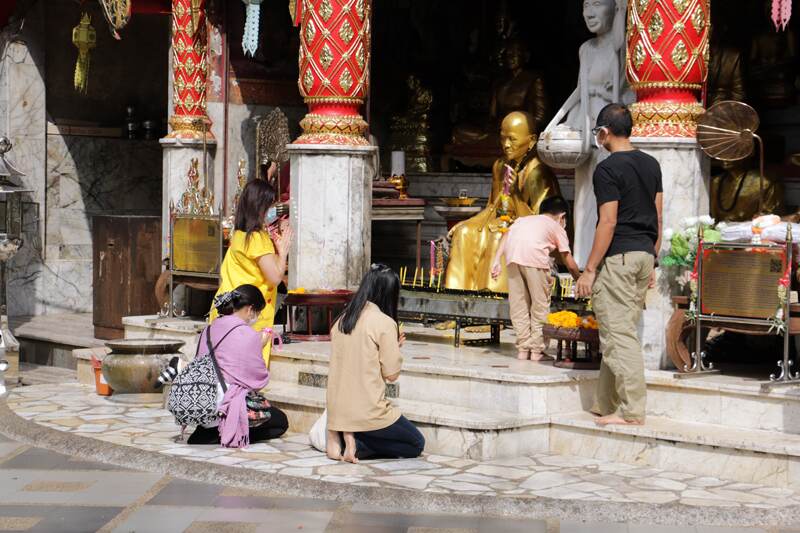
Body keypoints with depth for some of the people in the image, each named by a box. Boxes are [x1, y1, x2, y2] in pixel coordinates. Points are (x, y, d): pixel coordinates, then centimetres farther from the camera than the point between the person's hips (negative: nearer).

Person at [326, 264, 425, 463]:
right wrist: (395, 347, 8)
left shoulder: (342, 320, 8)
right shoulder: (385, 323, -11)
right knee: (416, 444, 14)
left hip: (336, 410, 7)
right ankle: (358, 445, -6)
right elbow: (391, 374, -8)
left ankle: (338, 438, 3)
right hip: (367, 411, -7)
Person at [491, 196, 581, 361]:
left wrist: (497, 260, 12)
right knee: (540, 303, 9)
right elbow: (569, 263, 24)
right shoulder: (557, 228, 27)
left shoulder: (524, 219, 36)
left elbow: (506, 235, 18)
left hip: (512, 254, 4)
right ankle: (536, 350, 9)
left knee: (518, 303, 13)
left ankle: (523, 349, 15)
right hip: (534, 254, -4)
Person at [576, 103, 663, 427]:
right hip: (644, 254, 8)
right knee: (623, 332, 13)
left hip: (618, 256, -8)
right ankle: (606, 405, 18)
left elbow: (608, 222, -15)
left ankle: (632, 411, -9)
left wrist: (589, 269, -12)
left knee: (619, 334, -7)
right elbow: (658, 218, 15)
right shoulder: (651, 164, 13)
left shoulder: (608, 169, -11)